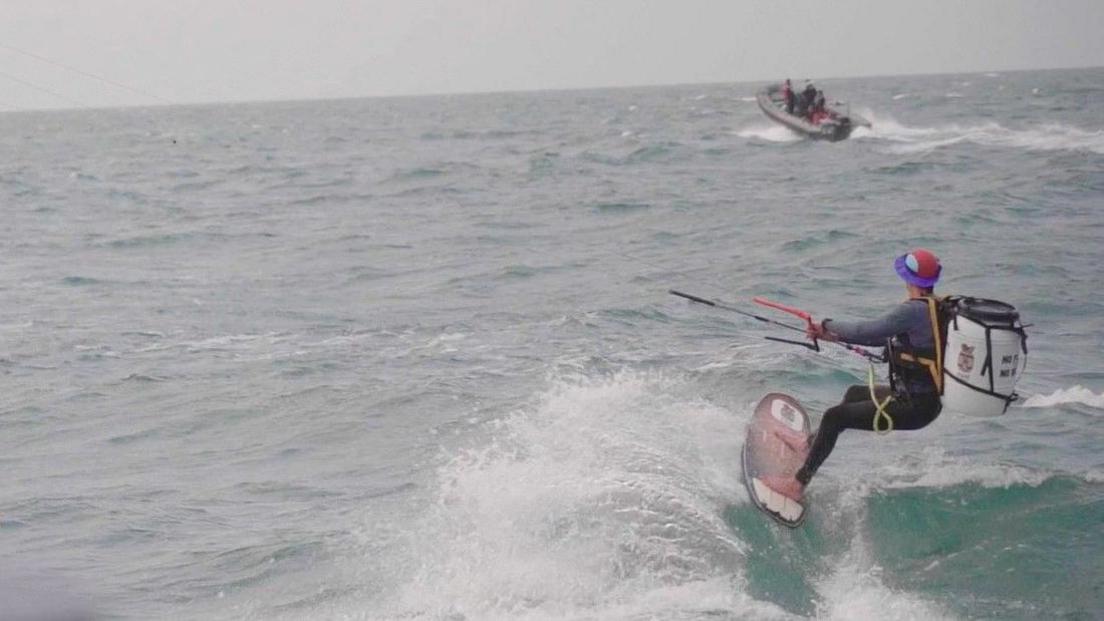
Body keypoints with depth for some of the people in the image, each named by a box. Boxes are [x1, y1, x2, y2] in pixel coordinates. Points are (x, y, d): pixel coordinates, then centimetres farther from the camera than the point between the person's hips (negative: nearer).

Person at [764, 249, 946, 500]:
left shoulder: (914, 310, -23)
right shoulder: (938, 308, 7)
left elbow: (867, 332, -22)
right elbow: (885, 336, 14)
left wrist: (828, 326, -3)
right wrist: (833, 334, 15)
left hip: (913, 408, -10)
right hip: (928, 398, 10)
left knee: (834, 417, -5)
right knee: (855, 394, 31)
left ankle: (798, 484, 0)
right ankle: (813, 444, 51)